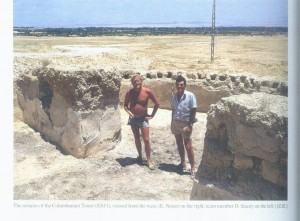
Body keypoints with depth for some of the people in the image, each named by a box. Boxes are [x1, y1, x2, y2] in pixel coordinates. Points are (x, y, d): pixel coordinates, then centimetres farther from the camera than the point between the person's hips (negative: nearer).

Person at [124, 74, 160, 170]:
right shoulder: (129, 92, -7)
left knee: (146, 140, -4)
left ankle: (149, 160, 6)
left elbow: (157, 104, -4)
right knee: (137, 138, 14)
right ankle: (140, 156, 30)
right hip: (133, 119, 3)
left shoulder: (147, 91, -14)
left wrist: (152, 115, -4)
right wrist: (128, 111, -15)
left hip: (143, 119, -3)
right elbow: (125, 105, 5)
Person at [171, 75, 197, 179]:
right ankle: (183, 163, 33)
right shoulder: (174, 96, 3)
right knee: (179, 144, 16)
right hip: (176, 123, 6)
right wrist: (172, 123, 11)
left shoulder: (190, 96, -14)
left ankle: (193, 169, 4)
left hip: (185, 124, -6)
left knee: (188, 146, -4)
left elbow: (193, 112, -13)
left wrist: (190, 125, -17)